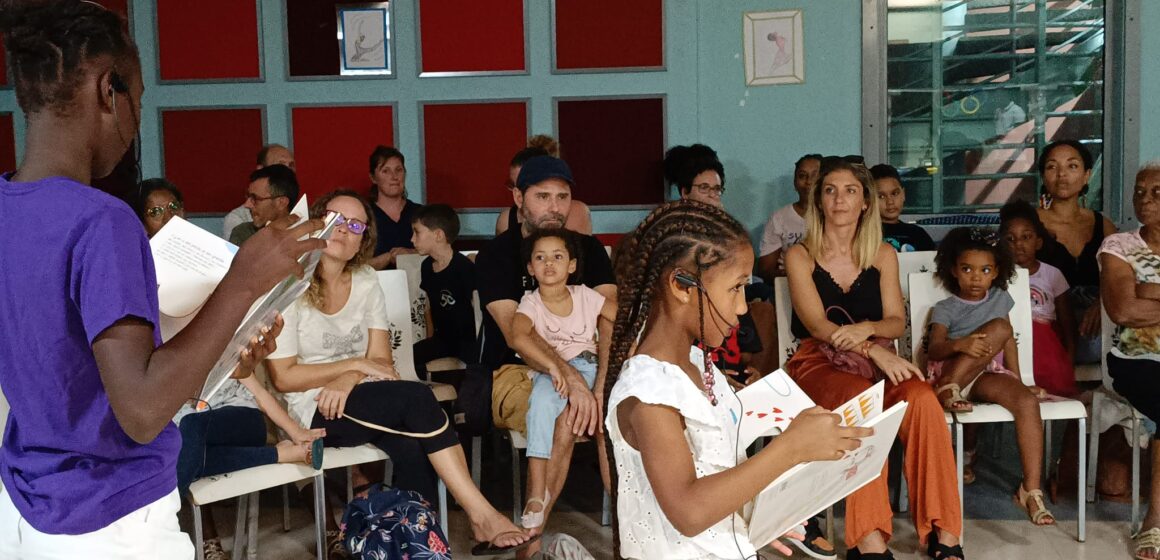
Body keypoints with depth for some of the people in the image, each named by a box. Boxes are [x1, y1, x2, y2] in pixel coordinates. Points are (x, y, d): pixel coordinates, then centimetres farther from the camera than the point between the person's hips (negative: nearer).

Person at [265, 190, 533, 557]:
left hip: (356, 399, 5)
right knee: (416, 397, -29)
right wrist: (355, 365, -10)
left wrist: (347, 382, -16)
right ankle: (482, 516, -25)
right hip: (314, 413, -5)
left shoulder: (366, 282, 8)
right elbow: (283, 378, -10)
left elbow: (381, 361, 5)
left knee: (413, 448, -30)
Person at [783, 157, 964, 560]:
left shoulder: (883, 255, 12)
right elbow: (817, 325, -10)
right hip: (818, 364, -3)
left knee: (923, 398, -29)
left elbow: (897, 321, 4)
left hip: (877, 364, 3)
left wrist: (866, 329, -19)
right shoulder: (800, 256, 2)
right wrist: (875, 350, -25)